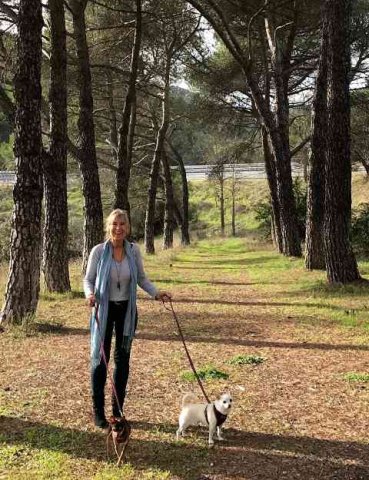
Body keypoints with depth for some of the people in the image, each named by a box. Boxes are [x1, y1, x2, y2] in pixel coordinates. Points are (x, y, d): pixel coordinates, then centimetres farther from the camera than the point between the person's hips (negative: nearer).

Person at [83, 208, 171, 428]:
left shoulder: (134, 250, -4)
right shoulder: (99, 251, -11)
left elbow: (141, 278, 7)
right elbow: (88, 279, -3)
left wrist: (156, 293, -8)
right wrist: (90, 294, -24)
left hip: (127, 310, 3)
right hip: (104, 310, -2)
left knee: (123, 359, 10)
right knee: (100, 358, 1)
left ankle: (118, 410, 23)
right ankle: (99, 412, 14)